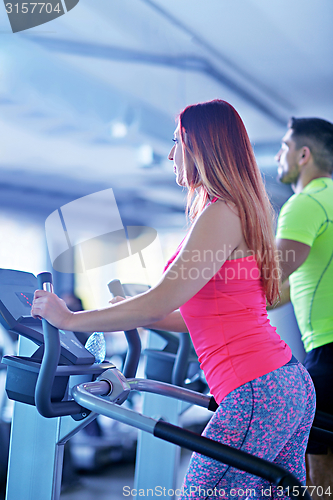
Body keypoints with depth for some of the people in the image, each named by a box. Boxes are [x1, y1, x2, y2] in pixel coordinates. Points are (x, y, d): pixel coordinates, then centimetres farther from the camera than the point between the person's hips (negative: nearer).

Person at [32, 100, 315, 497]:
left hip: (258, 395, -10)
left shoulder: (221, 214, -13)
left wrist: (70, 319, -7)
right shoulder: (241, 211, 17)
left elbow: (158, 305, -17)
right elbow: (201, 316, 22)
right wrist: (130, 314, 24)